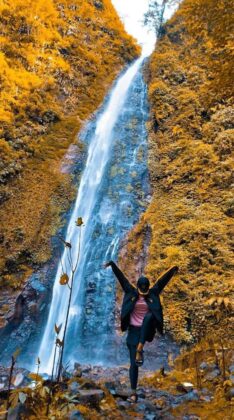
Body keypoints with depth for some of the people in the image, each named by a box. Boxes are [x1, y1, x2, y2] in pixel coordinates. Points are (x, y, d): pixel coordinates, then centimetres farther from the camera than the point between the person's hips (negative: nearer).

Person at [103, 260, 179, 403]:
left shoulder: (152, 293, 1)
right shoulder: (131, 292, -1)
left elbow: (162, 280, -2)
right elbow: (121, 277, -5)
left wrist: (173, 269, -6)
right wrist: (112, 264, -9)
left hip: (147, 330, 0)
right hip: (134, 331, 0)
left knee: (149, 316, -35)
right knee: (133, 363, -2)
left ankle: (140, 349, -34)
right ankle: (133, 392, 10)